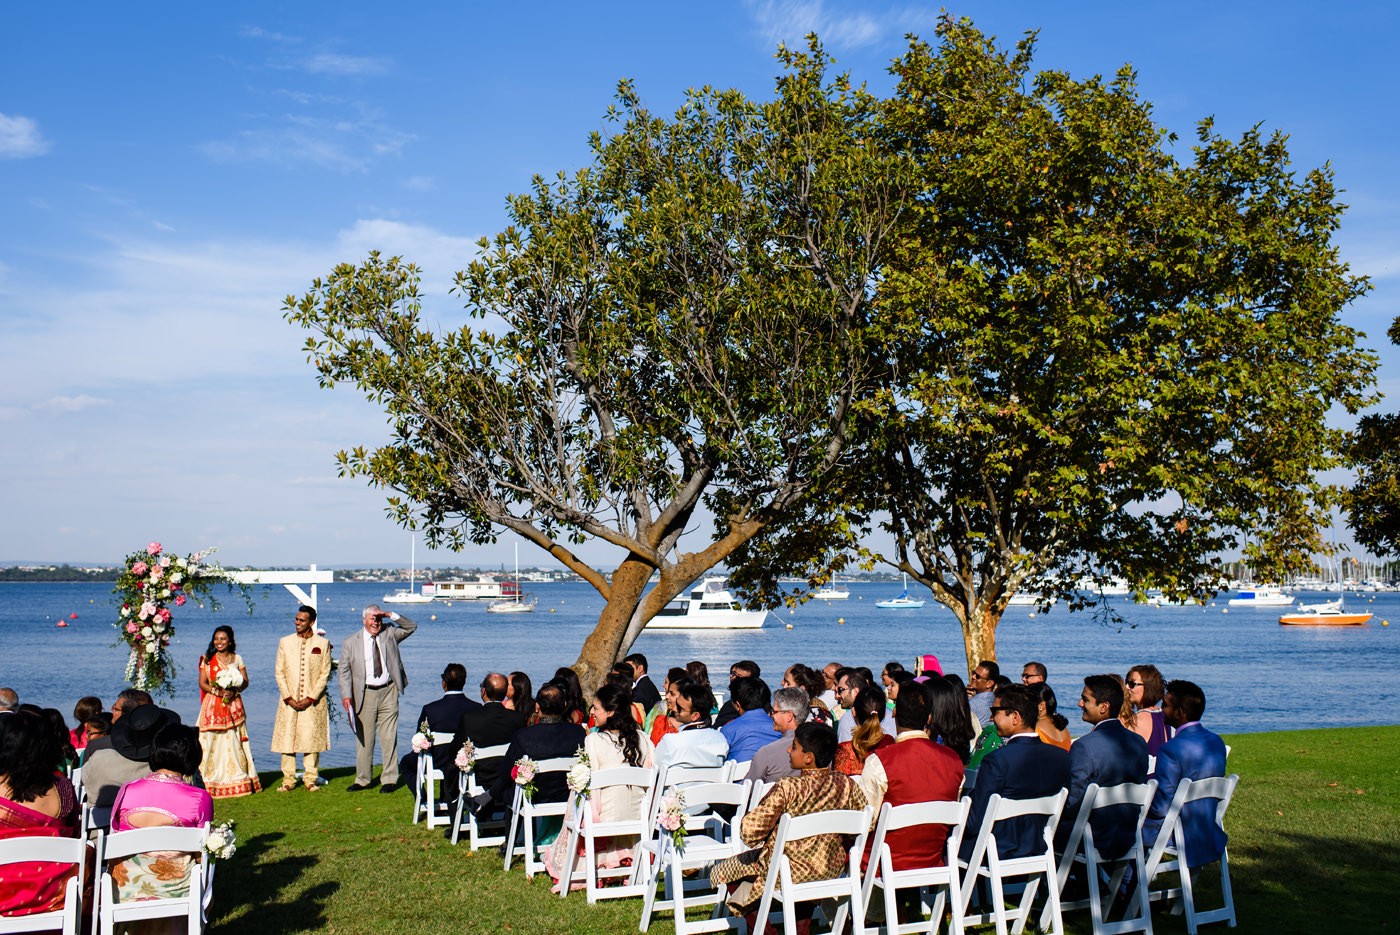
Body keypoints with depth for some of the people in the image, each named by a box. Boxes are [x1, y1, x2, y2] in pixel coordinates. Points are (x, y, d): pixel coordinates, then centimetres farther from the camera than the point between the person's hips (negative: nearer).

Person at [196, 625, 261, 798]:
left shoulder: (237, 659, 11)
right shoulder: (207, 659, 7)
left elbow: (245, 681, 9)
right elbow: (202, 683, 1)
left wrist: (234, 691, -11)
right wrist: (217, 691, -14)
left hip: (233, 704, 1)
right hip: (213, 705, -1)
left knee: (234, 742, -2)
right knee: (213, 742, -6)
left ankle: (238, 780, 1)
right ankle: (214, 781, -4)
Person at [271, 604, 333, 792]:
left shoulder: (322, 643, 3)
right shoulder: (285, 642, 7)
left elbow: (325, 674, 1)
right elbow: (279, 672, 6)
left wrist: (311, 698, -8)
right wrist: (288, 698, -5)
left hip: (313, 702, -1)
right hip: (289, 702, 2)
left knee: (312, 740, 0)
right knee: (287, 739, 1)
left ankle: (311, 779, 10)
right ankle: (288, 780, 10)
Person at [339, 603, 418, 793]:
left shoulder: (389, 633, 10)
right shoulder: (351, 642, 6)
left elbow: (411, 627, 9)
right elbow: (345, 671, 4)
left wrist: (391, 615, -4)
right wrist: (346, 695, -8)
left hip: (388, 692, 0)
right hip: (365, 694, 0)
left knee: (389, 738, 0)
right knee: (364, 738, 5)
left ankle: (389, 779, 7)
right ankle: (362, 780, 17)